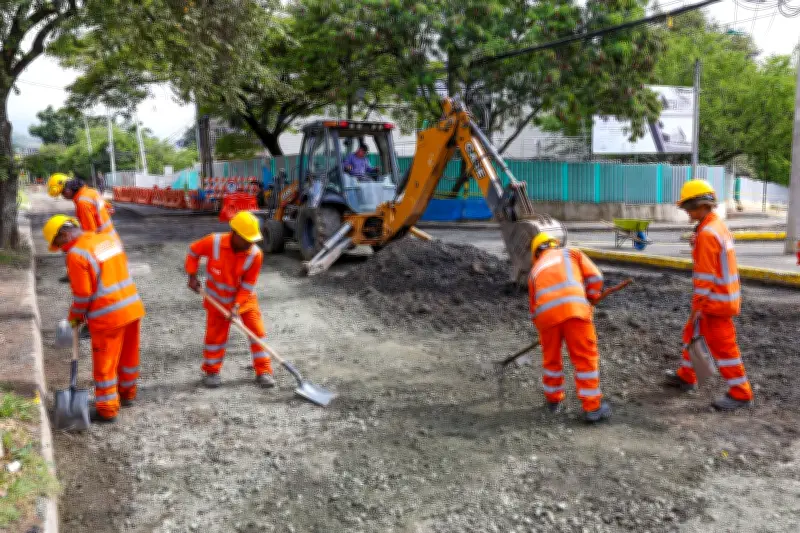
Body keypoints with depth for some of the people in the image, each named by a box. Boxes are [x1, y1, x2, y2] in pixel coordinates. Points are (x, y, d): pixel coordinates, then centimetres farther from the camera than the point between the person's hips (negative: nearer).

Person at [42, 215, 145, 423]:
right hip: (132, 307, 8)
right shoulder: (109, 238, 8)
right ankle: (127, 394, 39)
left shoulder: (76, 254, -15)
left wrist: (75, 317, 5)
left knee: (104, 364, 7)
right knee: (129, 355, 22)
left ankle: (107, 409, 18)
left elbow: (82, 294, -12)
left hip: (108, 316, -7)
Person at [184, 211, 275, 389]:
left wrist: (237, 305, -23)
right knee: (215, 334, 8)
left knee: (257, 331, -2)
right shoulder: (214, 242, -25)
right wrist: (192, 276, -6)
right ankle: (211, 371, 27)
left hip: (245, 298, 0)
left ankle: (263, 371, 10)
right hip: (218, 298, 0)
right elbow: (193, 251, -5)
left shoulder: (255, 254, -24)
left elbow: (248, 283, -17)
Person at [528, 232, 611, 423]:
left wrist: (543, 328, 42)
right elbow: (595, 277, 12)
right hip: (573, 308, -3)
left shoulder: (535, 271, 32)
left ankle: (553, 399, 36)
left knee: (551, 358, 21)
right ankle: (592, 407, 7)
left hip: (545, 313, 3)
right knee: (586, 357, 5)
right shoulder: (571, 253, 26)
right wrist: (589, 300, 27)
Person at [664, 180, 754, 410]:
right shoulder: (719, 226, 10)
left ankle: (740, 393, 9)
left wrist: (699, 306, -17)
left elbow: (705, 274, -22)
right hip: (724, 295, 10)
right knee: (692, 333, 21)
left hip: (715, 300, -10)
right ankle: (686, 376, 35)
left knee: (722, 346, -1)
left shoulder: (706, 234, -21)